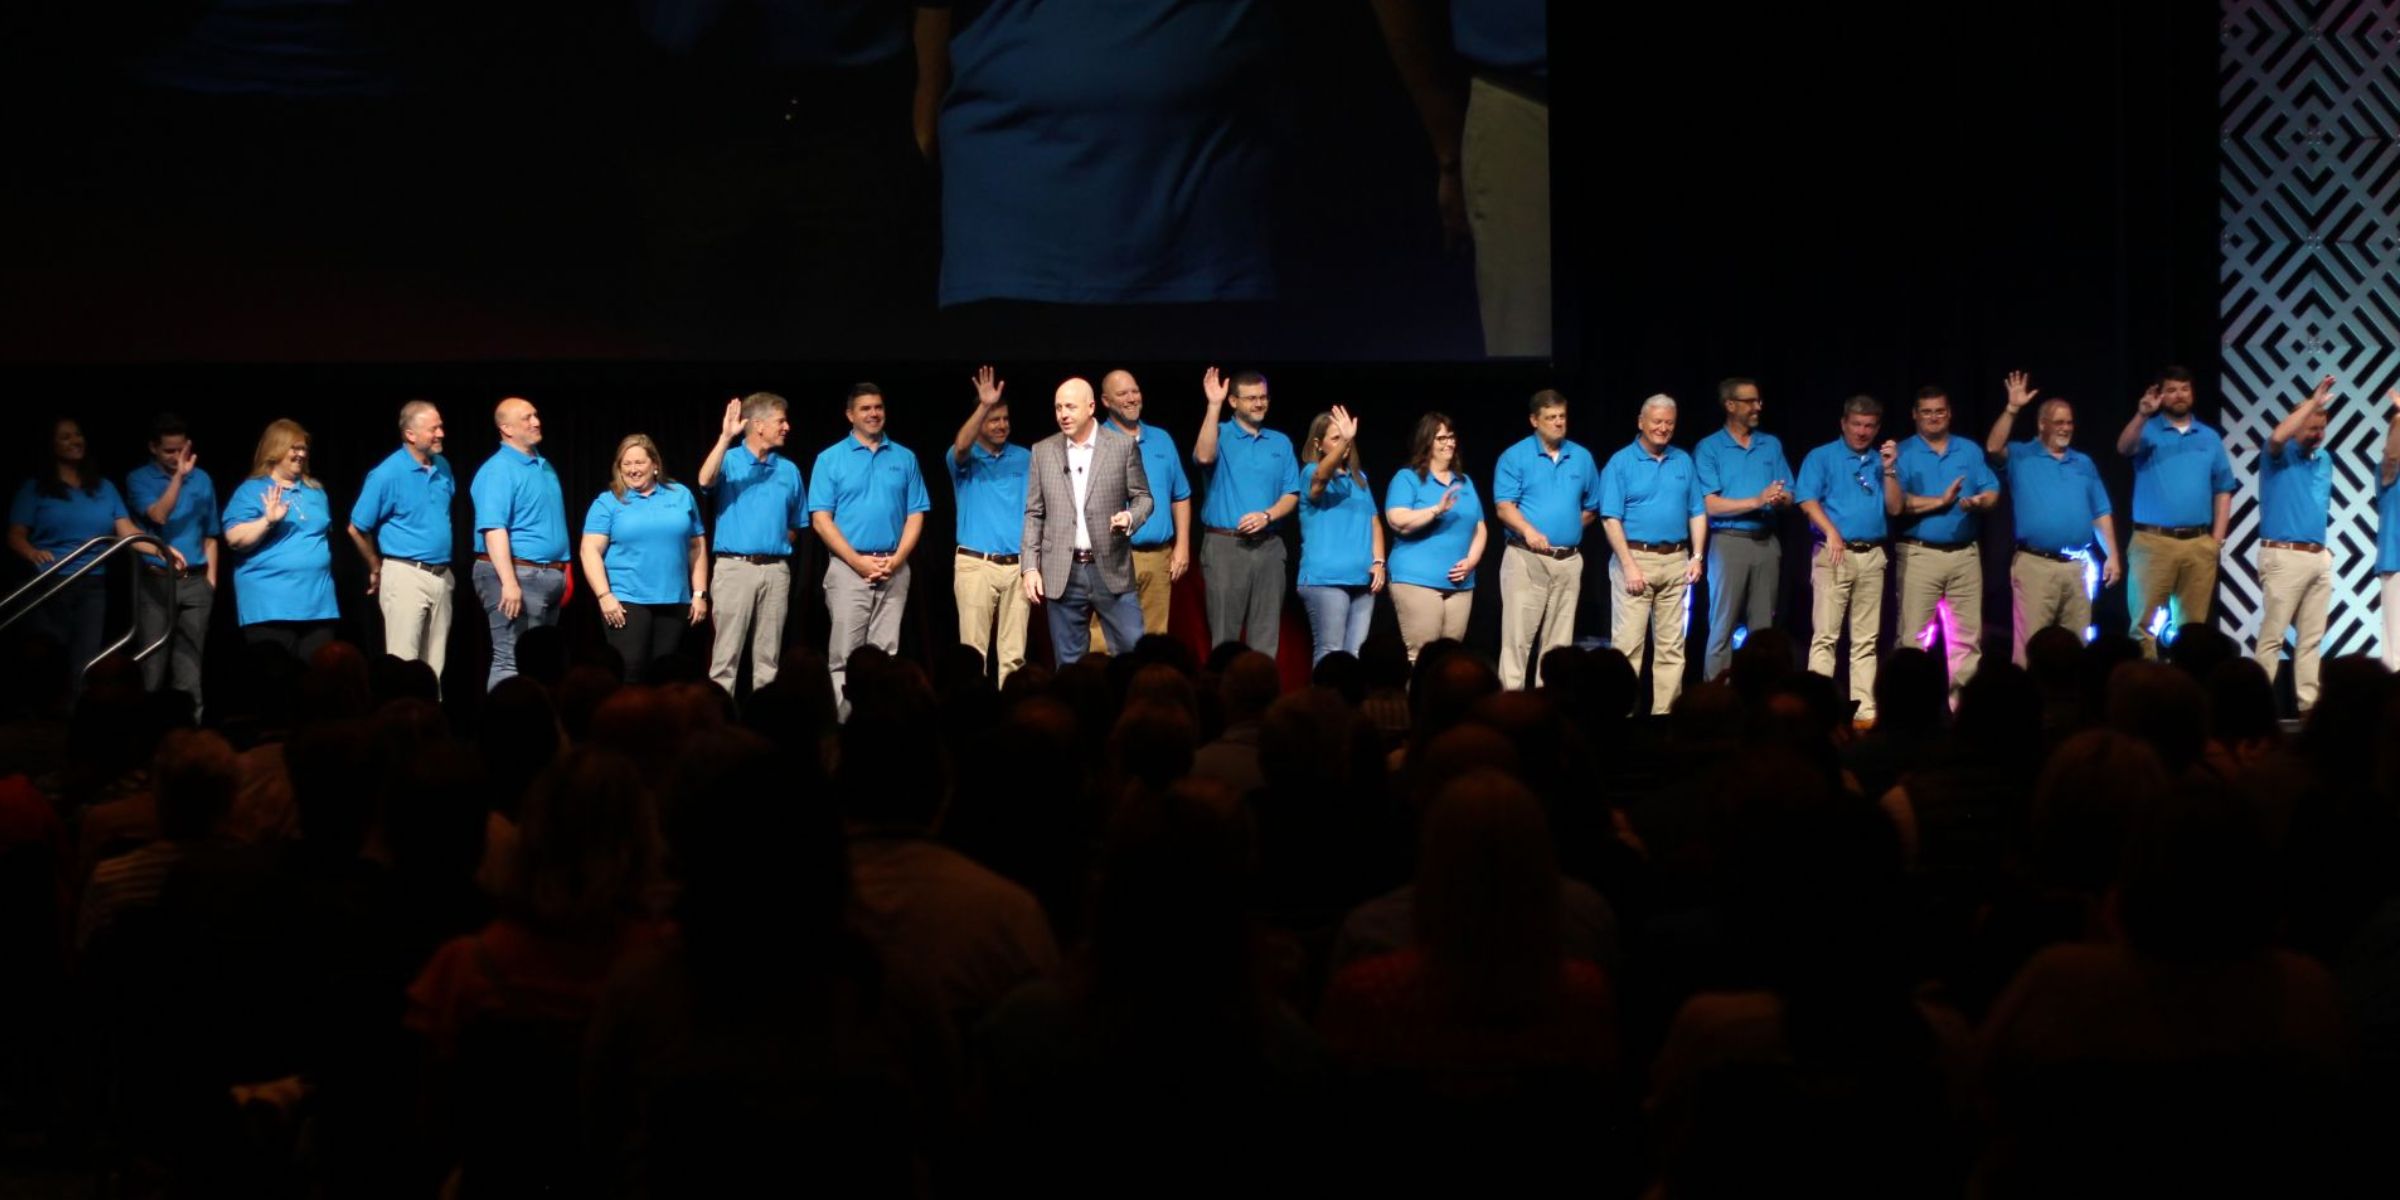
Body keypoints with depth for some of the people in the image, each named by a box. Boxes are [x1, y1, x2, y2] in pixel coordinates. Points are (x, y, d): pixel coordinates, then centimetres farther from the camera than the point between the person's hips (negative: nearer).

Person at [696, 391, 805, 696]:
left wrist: (781, 545, 4)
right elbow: (705, 480, -24)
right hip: (735, 566, -4)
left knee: (769, 655, 7)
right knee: (726, 653, -4)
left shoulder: (789, 470, 11)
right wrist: (725, 437, -28)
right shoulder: (729, 462, 0)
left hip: (775, 569, 4)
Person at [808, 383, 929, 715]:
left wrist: (896, 559, -8)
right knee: (844, 655, -5)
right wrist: (858, 561, -11)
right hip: (848, 568, -2)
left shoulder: (905, 458, 10)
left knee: (885, 655, 3)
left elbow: (916, 515, 7)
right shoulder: (830, 459, 2)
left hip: (894, 570, 2)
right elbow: (821, 519, -3)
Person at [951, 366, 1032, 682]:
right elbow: (961, 446, -22)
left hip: (1017, 565, 2)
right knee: (973, 649, -4)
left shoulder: (1025, 458, 11)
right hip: (975, 564, -2)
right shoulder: (965, 459, 3)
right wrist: (984, 405, -34)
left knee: (1013, 652, 3)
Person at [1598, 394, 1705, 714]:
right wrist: (1629, 566, -15)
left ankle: (1665, 711, 12)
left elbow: (1697, 512, 13)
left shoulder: (1683, 462, 11)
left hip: (1676, 562, 5)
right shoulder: (1621, 463, -3)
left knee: (1671, 645, 7)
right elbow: (1611, 519, -8)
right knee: (1628, 643, -7)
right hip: (1635, 557, -4)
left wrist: (1697, 556, 1)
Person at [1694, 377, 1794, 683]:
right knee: (1723, 627, -4)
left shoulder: (1772, 445, 11)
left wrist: (1780, 499, -14)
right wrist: (1756, 501, -19)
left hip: (1766, 541, 4)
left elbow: (1788, 498, 10)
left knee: (1763, 627, 8)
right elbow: (1710, 505, -11)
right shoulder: (1709, 448, -3)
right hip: (1730, 541, -4)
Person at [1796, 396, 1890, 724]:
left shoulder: (1881, 461, 15)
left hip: (1872, 555, 4)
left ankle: (1865, 709, 5)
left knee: (1866, 639, 4)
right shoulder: (1822, 457, 3)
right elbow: (1808, 501, -8)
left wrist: (1889, 471, -3)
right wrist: (1832, 532, -20)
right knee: (1826, 635, -8)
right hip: (1834, 553, -4)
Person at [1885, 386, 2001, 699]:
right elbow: (1894, 506, -10)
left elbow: (1993, 494, 6)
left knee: (1967, 639, 3)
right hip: (1920, 555, -3)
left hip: (1966, 554, 3)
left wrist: (1979, 502, -16)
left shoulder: (1970, 450, 12)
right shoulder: (1903, 453, 1)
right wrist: (1940, 501, -13)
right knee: (1914, 638, -3)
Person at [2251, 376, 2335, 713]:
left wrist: (2323, 546, 17)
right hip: (2284, 556, -7)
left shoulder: (2324, 460, 16)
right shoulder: (2279, 456, -4)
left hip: (2319, 558, 7)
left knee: (2311, 637, 8)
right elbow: (2277, 437, -28)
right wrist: (2313, 402, -25)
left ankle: (2309, 704, 12)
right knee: (2271, 637, -7)